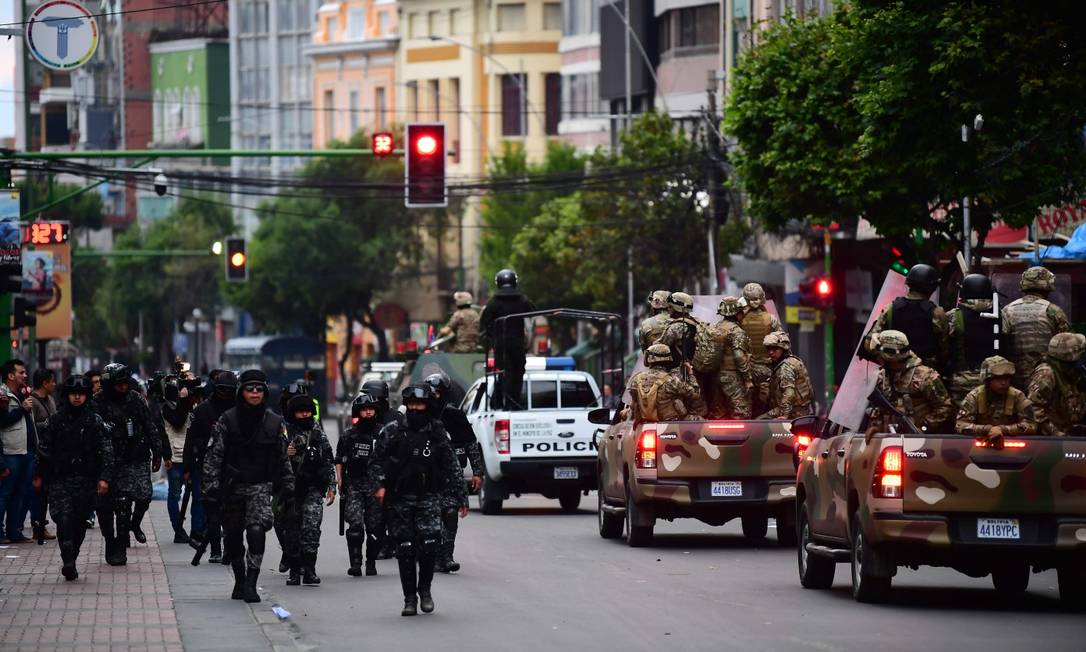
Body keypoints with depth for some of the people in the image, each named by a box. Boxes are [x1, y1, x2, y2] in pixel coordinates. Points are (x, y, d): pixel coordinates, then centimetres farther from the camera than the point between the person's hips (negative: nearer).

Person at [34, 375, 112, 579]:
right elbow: (43, 450, 11)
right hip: (59, 480, -1)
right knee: (63, 517, -18)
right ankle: (68, 562, -25)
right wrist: (41, 477, 11)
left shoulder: (95, 421, 4)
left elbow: (106, 450, 0)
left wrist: (104, 478, -10)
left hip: (86, 480, 1)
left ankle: (70, 561, 21)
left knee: (79, 522, 6)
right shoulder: (54, 422, 4)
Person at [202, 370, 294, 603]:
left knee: (256, 531, -20)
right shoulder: (227, 420, -4)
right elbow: (214, 457, -4)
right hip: (232, 487, 1)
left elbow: (283, 459, 11)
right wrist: (211, 489, -10)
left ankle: (251, 585, -21)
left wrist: (288, 489, 10)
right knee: (233, 536, 10)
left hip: (260, 486, -1)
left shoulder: (275, 423, 2)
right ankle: (239, 581, 30)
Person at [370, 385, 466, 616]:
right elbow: (377, 461, 3)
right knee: (405, 549, 0)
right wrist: (379, 485, -13)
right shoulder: (393, 431, 3)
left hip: (428, 498, -1)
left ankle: (425, 589, 4)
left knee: (430, 543, -17)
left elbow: (452, 468, 9)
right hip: (399, 500, 1)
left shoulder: (437, 434, 5)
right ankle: (410, 598, 11)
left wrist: (461, 498, 8)